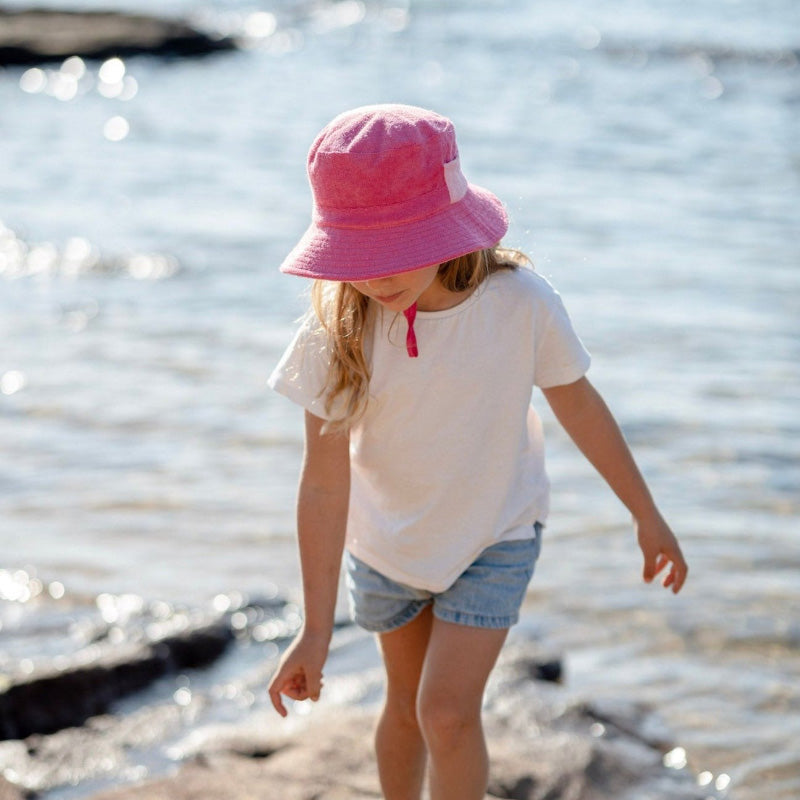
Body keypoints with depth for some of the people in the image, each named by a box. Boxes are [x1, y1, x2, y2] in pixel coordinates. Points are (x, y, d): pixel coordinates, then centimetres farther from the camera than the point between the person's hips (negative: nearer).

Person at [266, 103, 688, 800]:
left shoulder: (521, 303, -25)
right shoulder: (338, 334, -24)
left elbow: (578, 405, -7)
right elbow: (325, 484, -20)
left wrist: (647, 515, 5)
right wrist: (316, 631, -18)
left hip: (495, 537, -1)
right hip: (387, 539, 2)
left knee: (447, 713, -13)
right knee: (407, 704, 18)